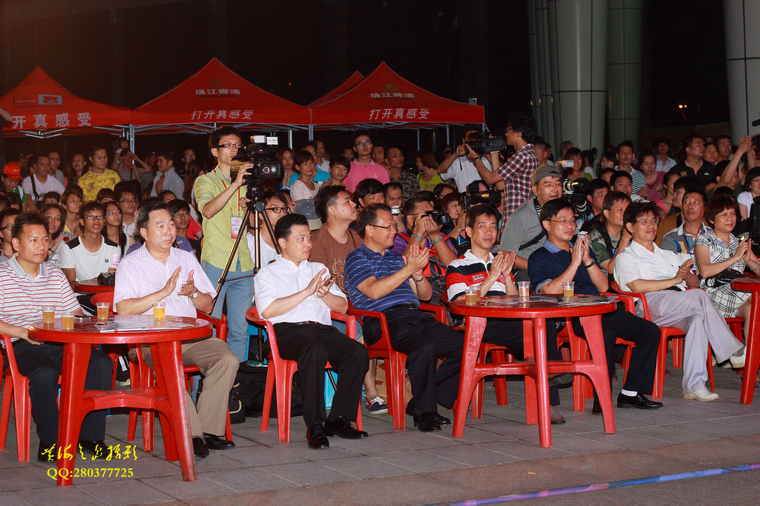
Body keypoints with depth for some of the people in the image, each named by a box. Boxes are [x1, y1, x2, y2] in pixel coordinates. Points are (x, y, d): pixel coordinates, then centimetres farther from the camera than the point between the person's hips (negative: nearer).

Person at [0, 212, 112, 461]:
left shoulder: (56, 275, 22)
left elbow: (76, 313, 22)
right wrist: (23, 332, -18)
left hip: (62, 345, 5)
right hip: (22, 348, -5)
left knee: (101, 363, -22)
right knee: (44, 373, -37)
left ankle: (89, 436, -17)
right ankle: (49, 441, -21)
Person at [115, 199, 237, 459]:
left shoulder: (187, 259, 19)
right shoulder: (130, 265, 5)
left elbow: (208, 306, 18)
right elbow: (123, 309, -10)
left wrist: (193, 292, -4)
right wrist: (163, 292, -12)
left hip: (191, 336, 4)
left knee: (227, 358, -24)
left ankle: (210, 430, -19)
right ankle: (192, 435, -30)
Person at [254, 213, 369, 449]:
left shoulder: (319, 269, 29)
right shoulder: (267, 274, 13)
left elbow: (342, 306, 23)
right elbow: (267, 310, -6)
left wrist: (324, 295, 0)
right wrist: (306, 292, -5)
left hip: (322, 328, 5)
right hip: (288, 330, -5)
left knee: (359, 352, -26)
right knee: (315, 351, -39)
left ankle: (338, 419, -17)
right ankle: (315, 426, -34)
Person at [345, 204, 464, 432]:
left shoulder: (396, 258, 30)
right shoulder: (357, 258, 8)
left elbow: (425, 295, 26)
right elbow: (374, 291, -10)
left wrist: (418, 274, 4)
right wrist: (409, 269, -11)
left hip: (416, 316, 7)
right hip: (385, 320, -7)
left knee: (464, 346, -14)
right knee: (425, 348, -37)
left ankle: (421, 401, -7)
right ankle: (424, 412, -21)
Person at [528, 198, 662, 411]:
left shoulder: (583, 249, 27)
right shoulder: (539, 258, 8)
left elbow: (603, 286, 18)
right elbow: (551, 292, -10)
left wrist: (588, 260, 2)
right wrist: (575, 262, -9)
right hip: (569, 318, -7)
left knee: (650, 331, -12)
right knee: (606, 334, -37)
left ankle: (631, 393, -10)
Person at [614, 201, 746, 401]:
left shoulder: (669, 255, 36)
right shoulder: (626, 257, 16)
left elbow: (695, 282, 28)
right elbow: (637, 286, -5)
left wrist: (686, 274, 4)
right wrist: (674, 280, -4)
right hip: (650, 304, -5)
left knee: (698, 319, -33)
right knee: (700, 297, -31)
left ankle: (693, 385, -37)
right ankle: (733, 351, -25)